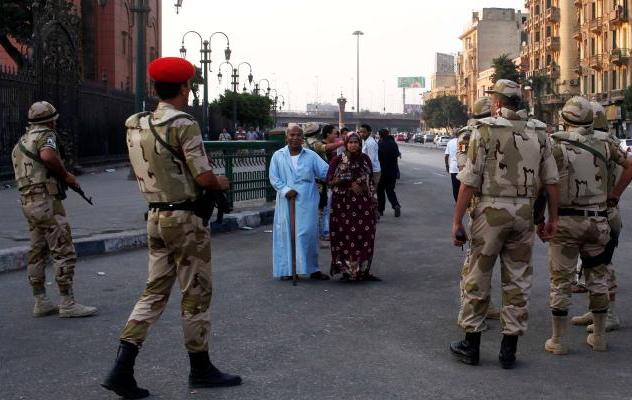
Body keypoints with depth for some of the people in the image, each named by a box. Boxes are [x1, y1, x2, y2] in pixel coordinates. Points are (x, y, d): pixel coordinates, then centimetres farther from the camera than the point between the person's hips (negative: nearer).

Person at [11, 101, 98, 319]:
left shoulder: (21, 141, 20)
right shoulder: (45, 136, -7)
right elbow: (47, 155, -30)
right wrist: (66, 175, -16)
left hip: (27, 201, 9)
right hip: (46, 200, -9)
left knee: (37, 253, 12)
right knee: (64, 253, -7)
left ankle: (41, 303, 16)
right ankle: (68, 304, -7)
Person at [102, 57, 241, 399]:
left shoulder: (137, 125, 7)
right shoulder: (183, 124, -16)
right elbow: (204, 177, -17)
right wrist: (222, 183, 5)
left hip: (155, 217, 7)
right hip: (184, 219, -7)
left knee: (155, 292, 12)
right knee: (196, 293, 6)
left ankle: (122, 369, 5)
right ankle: (200, 369, 19)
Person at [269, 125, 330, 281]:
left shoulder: (311, 156, 6)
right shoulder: (278, 156, 5)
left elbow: (326, 171, 0)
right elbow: (274, 178, 1)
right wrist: (285, 190, -13)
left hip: (307, 202, 0)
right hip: (286, 201, 0)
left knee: (308, 234, 1)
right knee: (286, 233, 2)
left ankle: (312, 269, 9)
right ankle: (286, 269, 10)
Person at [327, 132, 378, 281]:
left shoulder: (365, 159, 7)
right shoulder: (337, 160, -1)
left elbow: (371, 180, 15)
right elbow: (330, 181, -6)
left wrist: (373, 199, 8)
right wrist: (349, 183, -15)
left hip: (363, 205, 3)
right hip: (343, 204, -3)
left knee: (365, 238, 1)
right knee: (345, 237, -3)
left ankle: (363, 271, 9)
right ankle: (347, 270, 7)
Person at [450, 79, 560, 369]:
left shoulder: (485, 130, -6)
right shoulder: (537, 135, 7)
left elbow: (470, 180, -10)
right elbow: (551, 181, 8)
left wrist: (457, 220, -6)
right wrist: (552, 219, 16)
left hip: (491, 210, -4)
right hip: (524, 213, 4)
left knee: (478, 278, 8)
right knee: (518, 280, 9)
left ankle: (471, 345, 16)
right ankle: (509, 349, 13)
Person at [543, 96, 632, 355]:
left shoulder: (556, 146, -9)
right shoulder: (604, 145, 3)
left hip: (566, 221, -3)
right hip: (598, 221, 4)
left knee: (560, 280, 5)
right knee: (597, 278, 16)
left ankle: (558, 340, 10)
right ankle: (599, 337, 24)